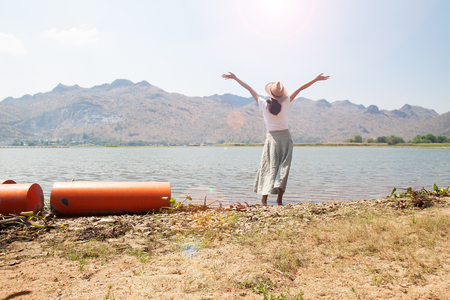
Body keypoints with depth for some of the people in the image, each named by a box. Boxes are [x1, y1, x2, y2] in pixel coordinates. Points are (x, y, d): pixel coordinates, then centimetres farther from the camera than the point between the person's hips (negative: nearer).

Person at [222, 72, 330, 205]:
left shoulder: (264, 104, -7)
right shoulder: (284, 103, -7)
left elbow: (250, 89, 1)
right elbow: (299, 89, 1)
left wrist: (235, 78, 6)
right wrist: (316, 79, 7)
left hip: (272, 137, 0)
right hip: (285, 136, 0)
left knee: (269, 166, 5)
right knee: (283, 166, 4)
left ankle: (264, 197, 1)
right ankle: (279, 197, -1)